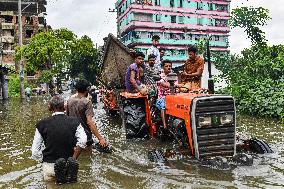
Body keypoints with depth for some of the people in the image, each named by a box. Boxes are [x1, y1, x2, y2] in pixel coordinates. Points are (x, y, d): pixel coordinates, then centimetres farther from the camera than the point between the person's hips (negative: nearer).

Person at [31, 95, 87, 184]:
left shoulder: (42, 124, -8)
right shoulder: (75, 122, -8)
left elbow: (35, 152, -7)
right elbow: (83, 141, -24)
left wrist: (43, 160, 9)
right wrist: (73, 158, -13)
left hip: (50, 164, 1)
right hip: (69, 163, -1)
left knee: (48, 176, 30)